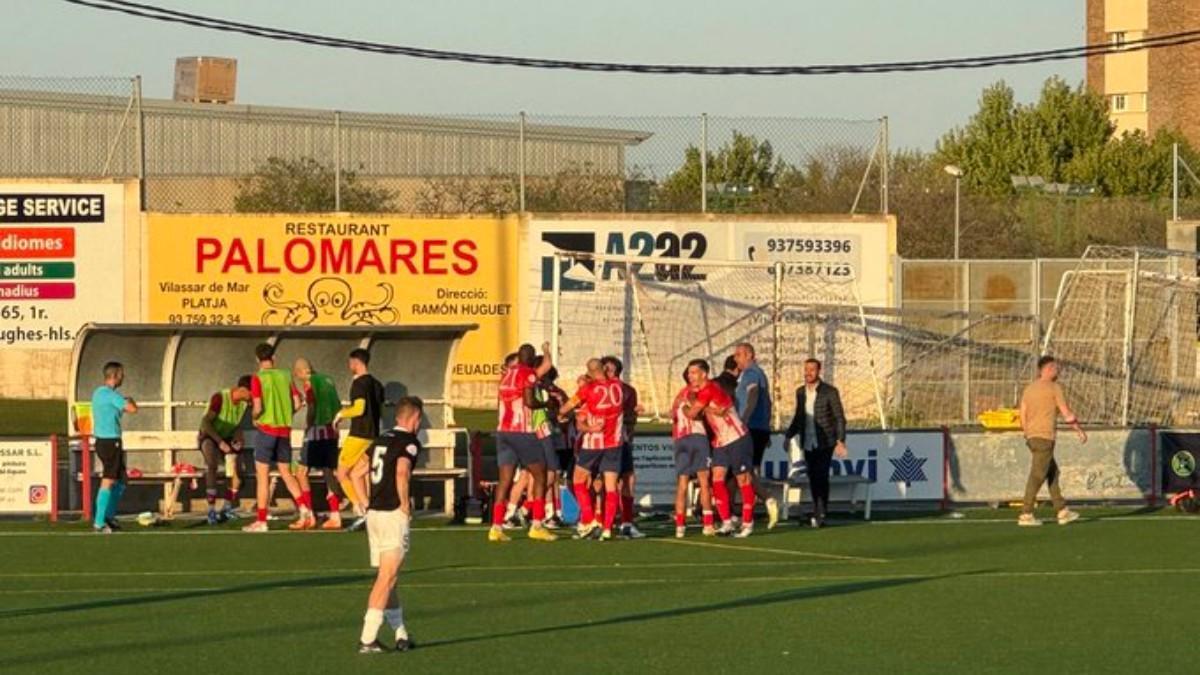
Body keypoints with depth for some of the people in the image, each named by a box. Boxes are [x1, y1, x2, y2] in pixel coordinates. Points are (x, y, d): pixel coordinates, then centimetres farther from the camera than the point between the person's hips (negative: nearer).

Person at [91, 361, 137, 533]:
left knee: (121, 480, 17)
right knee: (108, 482, -7)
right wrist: (129, 400, -2)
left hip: (102, 440, 10)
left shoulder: (98, 393, 14)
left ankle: (109, 516, 19)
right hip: (110, 442, -10)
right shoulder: (110, 394, -16)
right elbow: (132, 409, -22)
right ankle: (99, 522, -7)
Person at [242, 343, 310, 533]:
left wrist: (254, 416, 4)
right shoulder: (285, 376, 5)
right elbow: (296, 404, 5)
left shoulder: (258, 378, -9)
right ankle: (303, 506, -5)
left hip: (266, 429, -5)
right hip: (284, 430, 5)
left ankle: (261, 520, 0)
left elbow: (258, 408, -16)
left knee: (262, 475, 0)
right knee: (286, 473, 15)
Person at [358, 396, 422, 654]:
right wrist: (405, 504, -15)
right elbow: (402, 472, -24)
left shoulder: (381, 440, 15)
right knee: (387, 578, -7)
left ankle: (401, 634, 23)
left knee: (386, 576, 15)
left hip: (373, 513, 8)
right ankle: (368, 639, -12)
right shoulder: (410, 442, -8)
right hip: (393, 515, -8)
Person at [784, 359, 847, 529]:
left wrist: (840, 441, -16)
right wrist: (789, 435, 9)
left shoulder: (830, 392, -6)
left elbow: (839, 417, -7)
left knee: (821, 477, -13)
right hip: (808, 443, 5)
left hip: (824, 443, -5)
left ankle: (821, 514, -13)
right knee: (813, 478, 6)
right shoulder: (800, 392, 10)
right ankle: (817, 513, 15)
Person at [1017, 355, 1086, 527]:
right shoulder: (1054, 387, -6)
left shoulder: (1029, 388, 13)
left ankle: (1062, 512, 17)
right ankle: (1026, 515, -10)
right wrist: (1079, 430, 5)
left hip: (1032, 437, 8)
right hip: (1045, 437, -8)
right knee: (1037, 476, -7)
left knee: (1052, 473, 15)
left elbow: (1023, 416, 14)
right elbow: (1066, 413, -6)